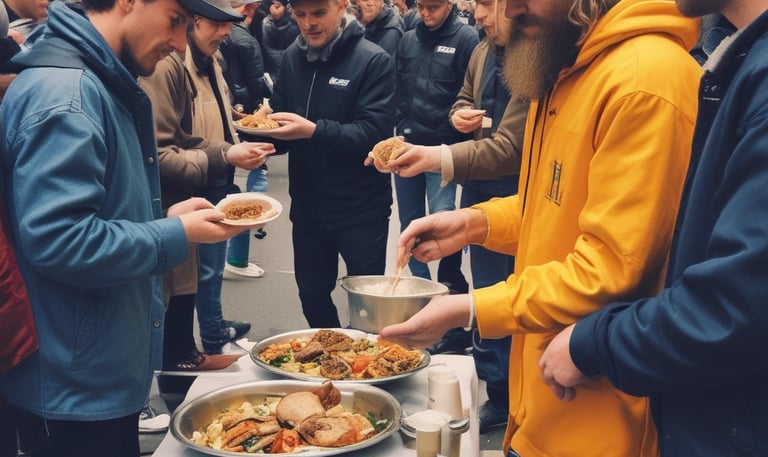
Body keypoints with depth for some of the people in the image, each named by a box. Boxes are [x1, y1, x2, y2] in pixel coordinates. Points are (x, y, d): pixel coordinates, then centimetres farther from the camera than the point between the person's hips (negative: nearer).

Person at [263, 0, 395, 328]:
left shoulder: (373, 60, -12)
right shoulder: (292, 57, 5)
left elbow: (375, 132, -20)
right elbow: (281, 121, 10)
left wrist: (314, 131, -31)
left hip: (361, 209, -5)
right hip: (307, 207, 5)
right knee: (312, 298, 18)